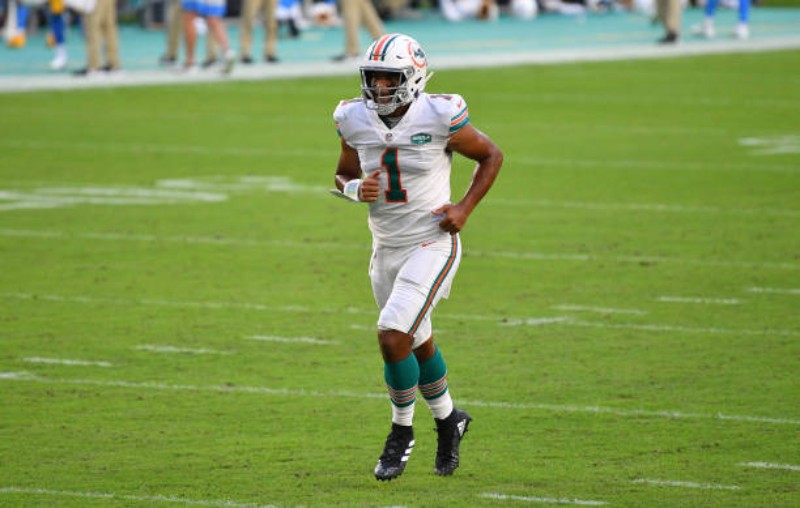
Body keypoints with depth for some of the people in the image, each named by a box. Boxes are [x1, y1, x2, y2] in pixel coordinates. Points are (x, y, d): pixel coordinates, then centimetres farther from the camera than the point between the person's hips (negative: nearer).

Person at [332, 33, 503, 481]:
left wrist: (465, 208, -10)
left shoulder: (439, 118, -15)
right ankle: (449, 419, 43)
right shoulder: (356, 121, -3)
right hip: (386, 248, 6)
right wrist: (356, 189, -11)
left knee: (393, 337, -18)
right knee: (418, 343, 19)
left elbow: (491, 156, 0)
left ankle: (402, 432, 3)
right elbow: (343, 175, 13)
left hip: (432, 245, -6)